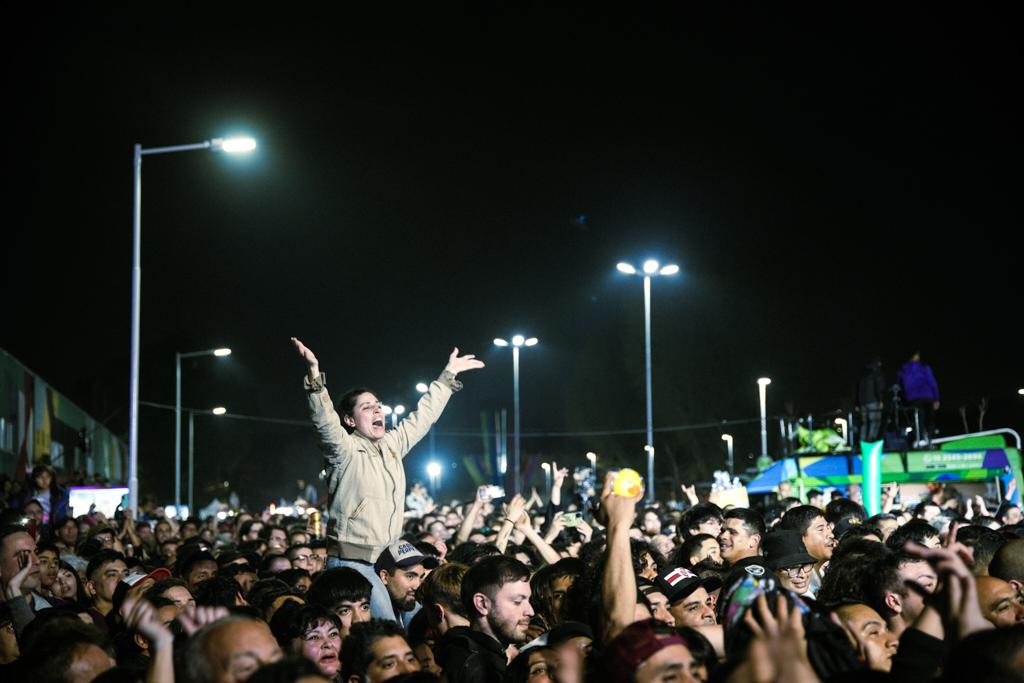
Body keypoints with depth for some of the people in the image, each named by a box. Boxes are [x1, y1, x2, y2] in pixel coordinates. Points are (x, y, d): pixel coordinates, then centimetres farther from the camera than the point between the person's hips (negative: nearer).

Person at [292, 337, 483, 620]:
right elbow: (325, 420, -25)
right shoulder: (346, 450, -8)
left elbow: (422, 416, 24)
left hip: (387, 559, 8)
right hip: (354, 562, -8)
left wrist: (448, 375, 31)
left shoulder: (392, 445, 13)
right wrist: (314, 373, -39)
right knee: (387, 630, -15)